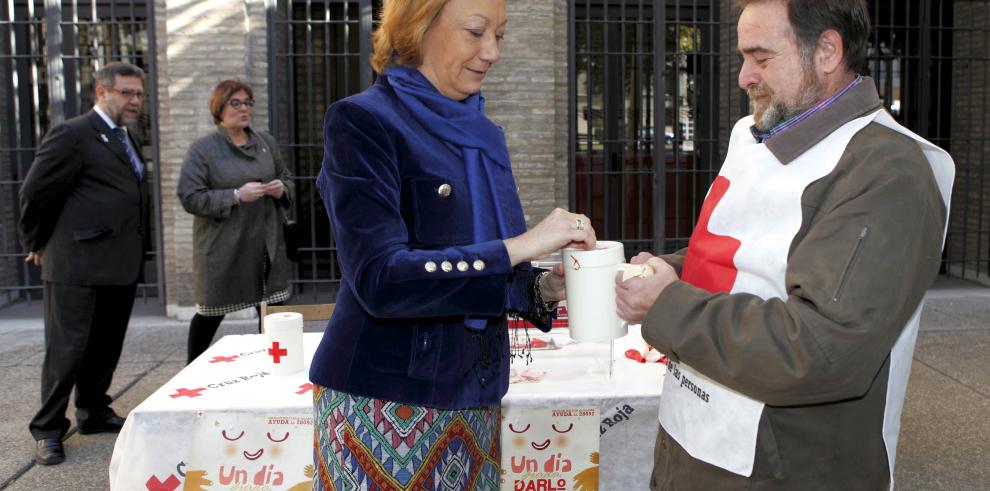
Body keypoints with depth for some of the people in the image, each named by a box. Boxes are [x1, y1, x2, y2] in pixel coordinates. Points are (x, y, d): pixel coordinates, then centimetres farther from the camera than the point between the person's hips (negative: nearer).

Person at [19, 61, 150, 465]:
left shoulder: (126, 140, 16)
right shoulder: (72, 134, -10)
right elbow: (35, 193, -7)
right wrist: (38, 244, 3)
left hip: (121, 265, 8)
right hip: (78, 265, -8)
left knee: (106, 347, 16)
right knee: (67, 348, 0)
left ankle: (94, 413, 30)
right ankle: (48, 430, 12)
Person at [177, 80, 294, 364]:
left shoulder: (266, 142, 11)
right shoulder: (202, 149, -5)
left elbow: (287, 178, 21)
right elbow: (190, 198, -11)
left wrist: (282, 189, -3)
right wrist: (236, 196, -20)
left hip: (266, 245, 4)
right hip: (223, 249, -4)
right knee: (211, 314, 9)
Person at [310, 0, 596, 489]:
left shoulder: (480, 134, 9)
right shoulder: (361, 121, -12)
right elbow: (380, 279, -23)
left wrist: (541, 287, -4)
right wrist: (519, 247, -24)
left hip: (473, 397, 7)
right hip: (383, 403, -6)